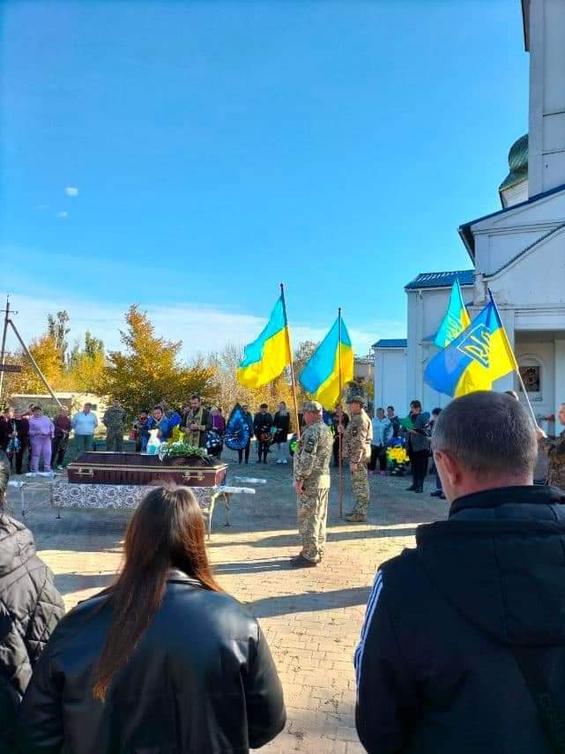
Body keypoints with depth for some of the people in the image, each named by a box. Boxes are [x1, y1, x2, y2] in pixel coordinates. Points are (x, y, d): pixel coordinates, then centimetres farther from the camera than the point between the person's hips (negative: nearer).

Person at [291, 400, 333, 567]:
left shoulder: (312, 431, -18)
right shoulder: (326, 429, 14)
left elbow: (307, 458, -23)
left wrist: (300, 479, -18)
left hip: (311, 481, -10)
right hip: (324, 479, 10)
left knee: (307, 518, -3)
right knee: (319, 517, 15)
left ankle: (309, 556, 1)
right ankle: (317, 552, 24)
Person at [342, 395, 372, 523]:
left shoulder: (361, 419, -17)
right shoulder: (356, 418, 16)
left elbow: (359, 442, -22)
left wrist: (354, 461, -23)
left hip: (358, 457, -11)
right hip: (355, 456, 11)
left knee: (360, 484, -5)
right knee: (357, 484, 17)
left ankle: (360, 514, 1)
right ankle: (357, 510, 26)